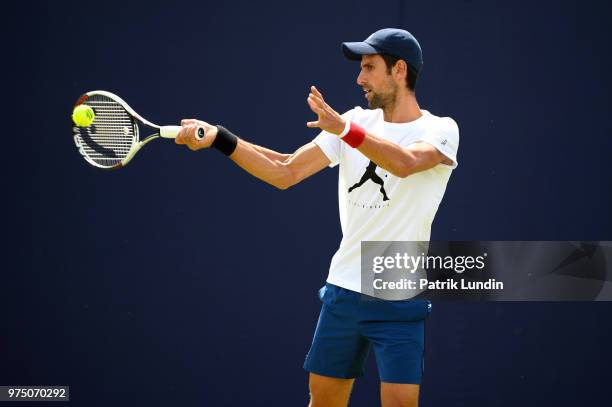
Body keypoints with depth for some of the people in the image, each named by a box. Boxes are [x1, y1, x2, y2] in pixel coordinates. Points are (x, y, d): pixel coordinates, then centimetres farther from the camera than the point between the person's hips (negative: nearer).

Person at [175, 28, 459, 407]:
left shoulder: (441, 130, -6)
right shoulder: (355, 123, 9)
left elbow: (405, 162, -29)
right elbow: (285, 172, 6)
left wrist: (345, 129, -42)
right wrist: (220, 138, -4)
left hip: (399, 303, -5)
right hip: (343, 290, 5)